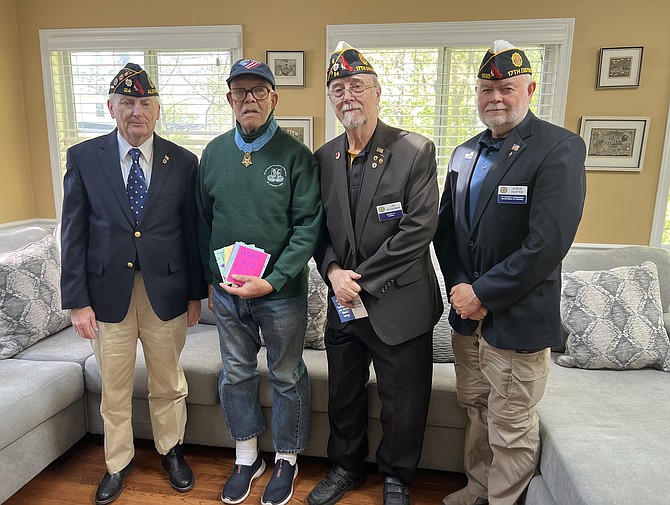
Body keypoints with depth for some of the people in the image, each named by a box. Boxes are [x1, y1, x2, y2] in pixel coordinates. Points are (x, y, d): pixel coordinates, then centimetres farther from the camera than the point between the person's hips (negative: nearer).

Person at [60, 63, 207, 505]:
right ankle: (118, 463, 38)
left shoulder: (184, 162, -1)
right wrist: (77, 300, -4)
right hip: (108, 294, 0)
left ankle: (171, 451, 41)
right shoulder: (83, 157, -1)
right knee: (114, 389, 15)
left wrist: (196, 294, 3)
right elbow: (74, 234, -1)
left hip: (166, 292, 0)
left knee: (169, 384, 16)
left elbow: (193, 231, 1)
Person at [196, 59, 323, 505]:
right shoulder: (214, 153, 4)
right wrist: (209, 279, 10)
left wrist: (272, 281, -20)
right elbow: (205, 221, 10)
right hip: (227, 289, 4)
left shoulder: (296, 155, -10)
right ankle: (247, 458, 40)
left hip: (282, 290, -4)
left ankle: (287, 460, 36)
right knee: (236, 374, 17)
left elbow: (308, 226, -13)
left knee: (287, 377, 13)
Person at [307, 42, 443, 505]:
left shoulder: (416, 152, -11)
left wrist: (362, 279, -17)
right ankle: (346, 468, 46)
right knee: (344, 397, 21)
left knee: (403, 405, 13)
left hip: (399, 306, -4)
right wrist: (333, 271, -11)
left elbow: (418, 230, -17)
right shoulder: (324, 159, 4)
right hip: (343, 304, 4)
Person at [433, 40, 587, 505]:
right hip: (467, 311, 7)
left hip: (518, 318, -6)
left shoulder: (560, 149, -12)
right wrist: (459, 287, -4)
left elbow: (547, 245, -21)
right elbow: (446, 227, 9)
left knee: (511, 428, 8)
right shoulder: (465, 152, 9)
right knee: (475, 408, 22)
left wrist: (482, 293, -16)